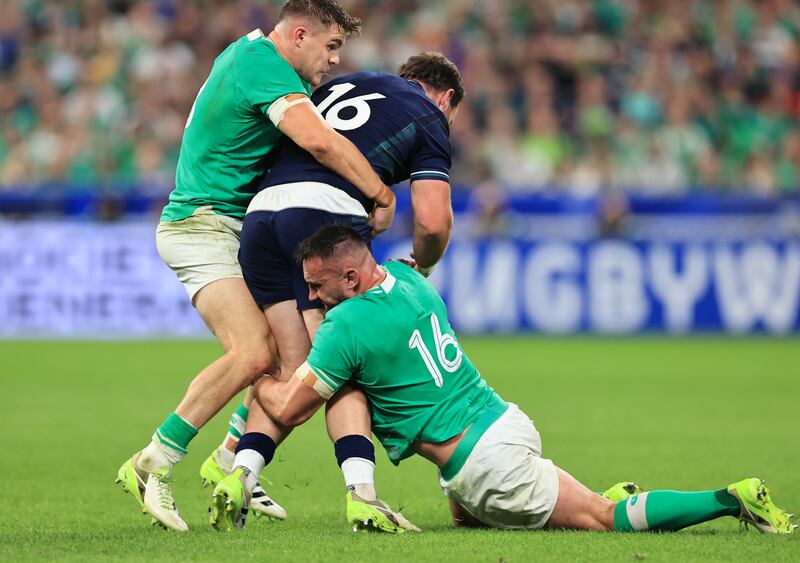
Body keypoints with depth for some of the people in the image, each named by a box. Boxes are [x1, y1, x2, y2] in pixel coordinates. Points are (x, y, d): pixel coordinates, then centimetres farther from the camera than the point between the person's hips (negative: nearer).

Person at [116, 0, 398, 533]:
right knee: (254, 353, -24)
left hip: (238, 228, 11)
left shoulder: (248, 50, 13)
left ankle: (228, 462, 14)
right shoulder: (266, 67, -19)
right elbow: (318, 140, -34)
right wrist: (382, 195, -23)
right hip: (200, 225, -11)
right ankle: (150, 467, -17)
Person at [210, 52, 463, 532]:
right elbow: (433, 222, 3)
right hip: (327, 213, -5)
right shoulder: (429, 120, 13)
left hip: (261, 212, 5)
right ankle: (361, 492, -18)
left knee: (292, 369, 9)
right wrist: (421, 267, 24)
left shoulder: (348, 83, 30)